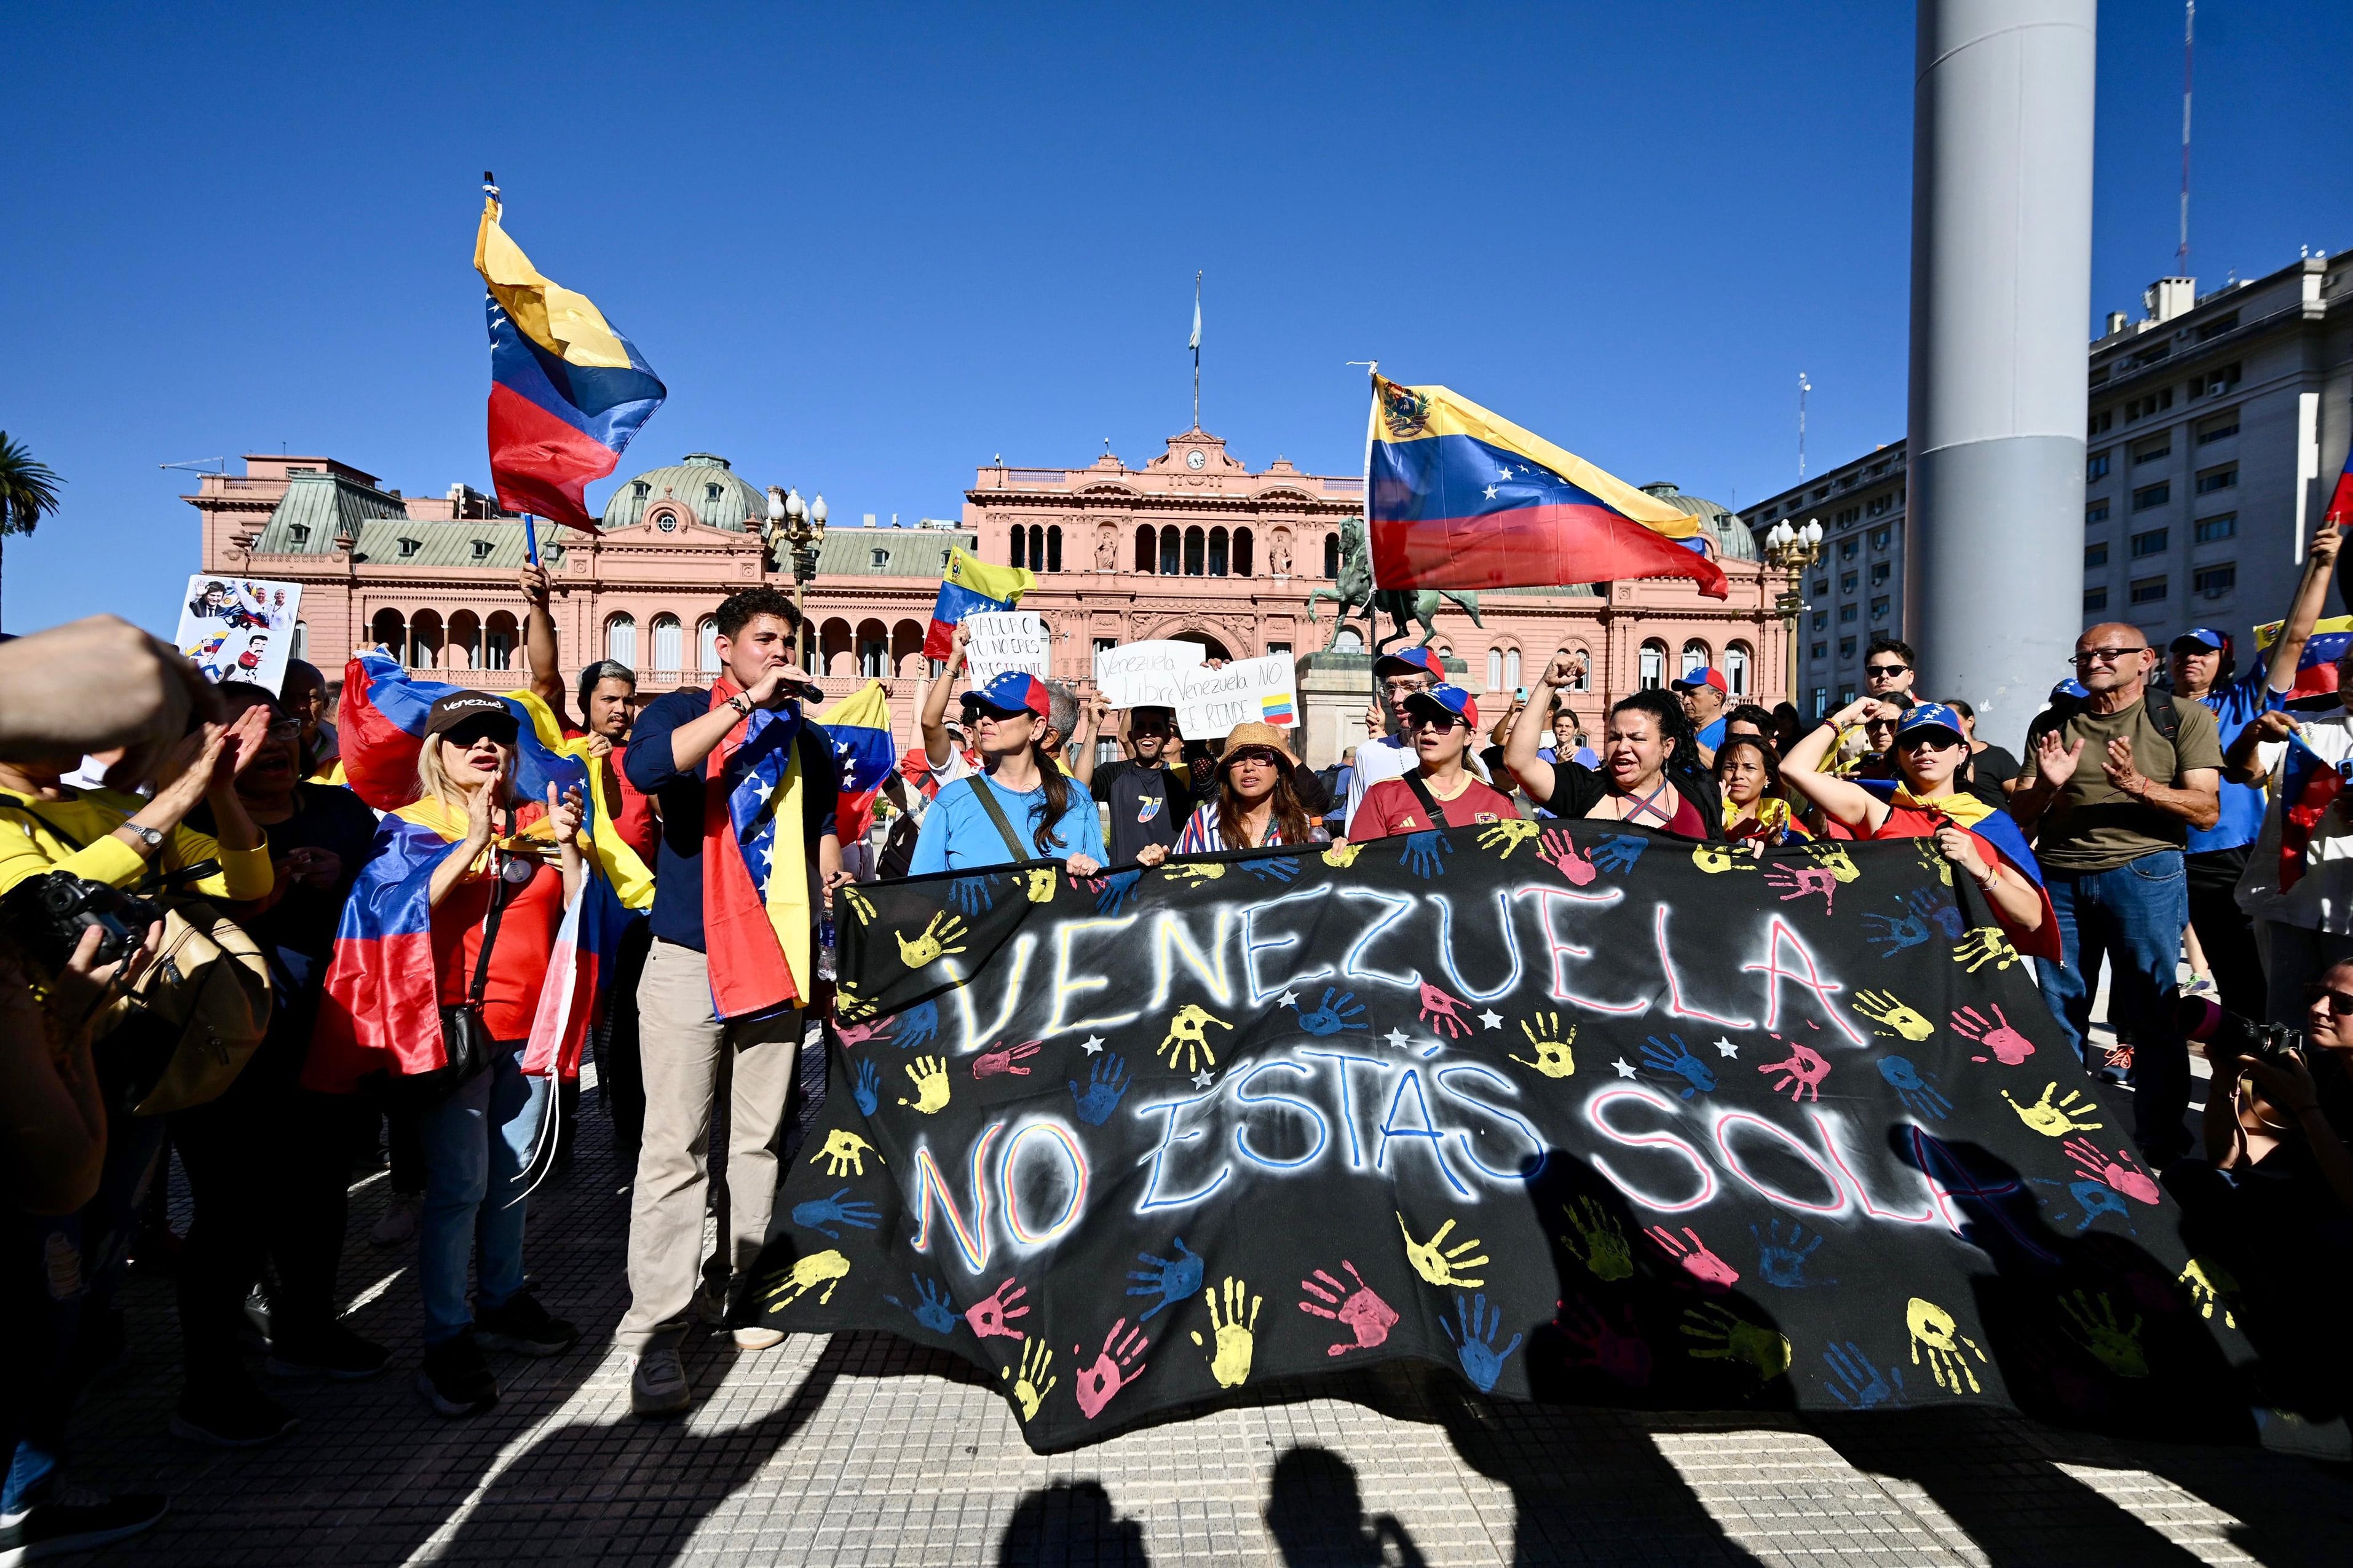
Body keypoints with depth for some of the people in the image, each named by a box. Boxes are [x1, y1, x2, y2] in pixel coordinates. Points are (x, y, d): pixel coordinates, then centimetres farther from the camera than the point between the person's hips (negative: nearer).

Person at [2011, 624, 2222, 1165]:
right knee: (2059, 1010, 8)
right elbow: (2019, 814, 11)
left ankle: (2160, 1145, 11)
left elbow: (2206, 811, -3)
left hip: (2144, 873, -3)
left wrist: (2137, 785, -19)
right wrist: (2047, 786, -10)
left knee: (2153, 1013, -1)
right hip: (2057, 876, 3)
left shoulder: (2183, 718, 4)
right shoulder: (2051, 725, 12)